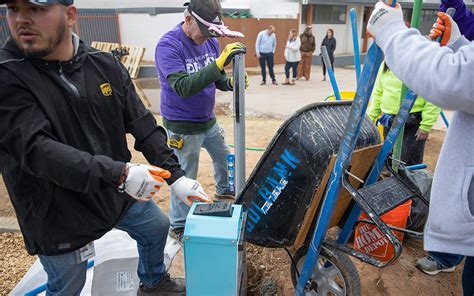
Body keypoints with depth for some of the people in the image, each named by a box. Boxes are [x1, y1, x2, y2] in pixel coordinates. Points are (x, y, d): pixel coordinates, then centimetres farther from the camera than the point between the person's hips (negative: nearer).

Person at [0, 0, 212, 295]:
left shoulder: (106, 65, -6)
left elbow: (144, 126, -6)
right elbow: (36, 149, -30)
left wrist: (175, 175, -12)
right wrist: (118, 173, -40)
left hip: (120, 193, 5)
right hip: (61, 214, -4)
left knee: (157, 227, 23)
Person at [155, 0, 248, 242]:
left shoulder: (210, 40, -1)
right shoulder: (168, 46, -22)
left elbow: (216, 79, 7)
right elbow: (183, 87, -34)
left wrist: (231, 83, -16)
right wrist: (218, 63, -41)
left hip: (209, 120, 7)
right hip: (183, 127, -7)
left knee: (224, 157, 25)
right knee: (185, 179, 4)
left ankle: (224, 191, 54)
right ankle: (178, 227, 26)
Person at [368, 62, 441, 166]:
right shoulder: (385, 64, 8)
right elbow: (378, 92, 16)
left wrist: (426, 126, -15)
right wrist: (370, 116, 10)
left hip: (413, 123, -6)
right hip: (389, 122, 6)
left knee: (409, 165, -3)